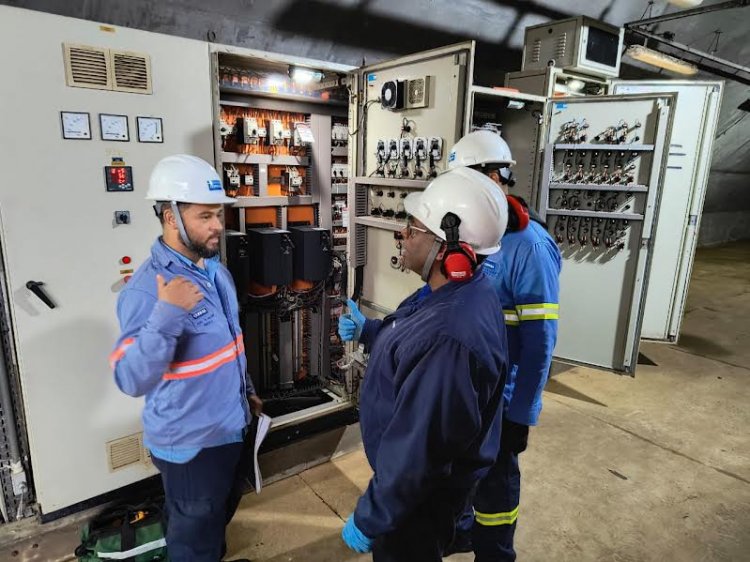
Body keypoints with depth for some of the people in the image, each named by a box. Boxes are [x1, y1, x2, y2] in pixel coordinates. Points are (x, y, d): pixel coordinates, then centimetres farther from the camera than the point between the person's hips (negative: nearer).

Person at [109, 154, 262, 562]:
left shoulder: (216, 270, 2)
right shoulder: (147, 290, -25)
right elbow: (132, 380, -31)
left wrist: (247, 390, 17)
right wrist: (167, 314, -44)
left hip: (230, 429, 8)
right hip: (190, 445, -8)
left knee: (220, 518, 30)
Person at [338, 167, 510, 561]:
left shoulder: (447, 338, -41)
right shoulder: (462, 290, -8)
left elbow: (415, 455, -32)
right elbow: (411, 350, 11)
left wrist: (368, 521, -19)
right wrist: (367, 331, 4)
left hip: (420, 494, -8)